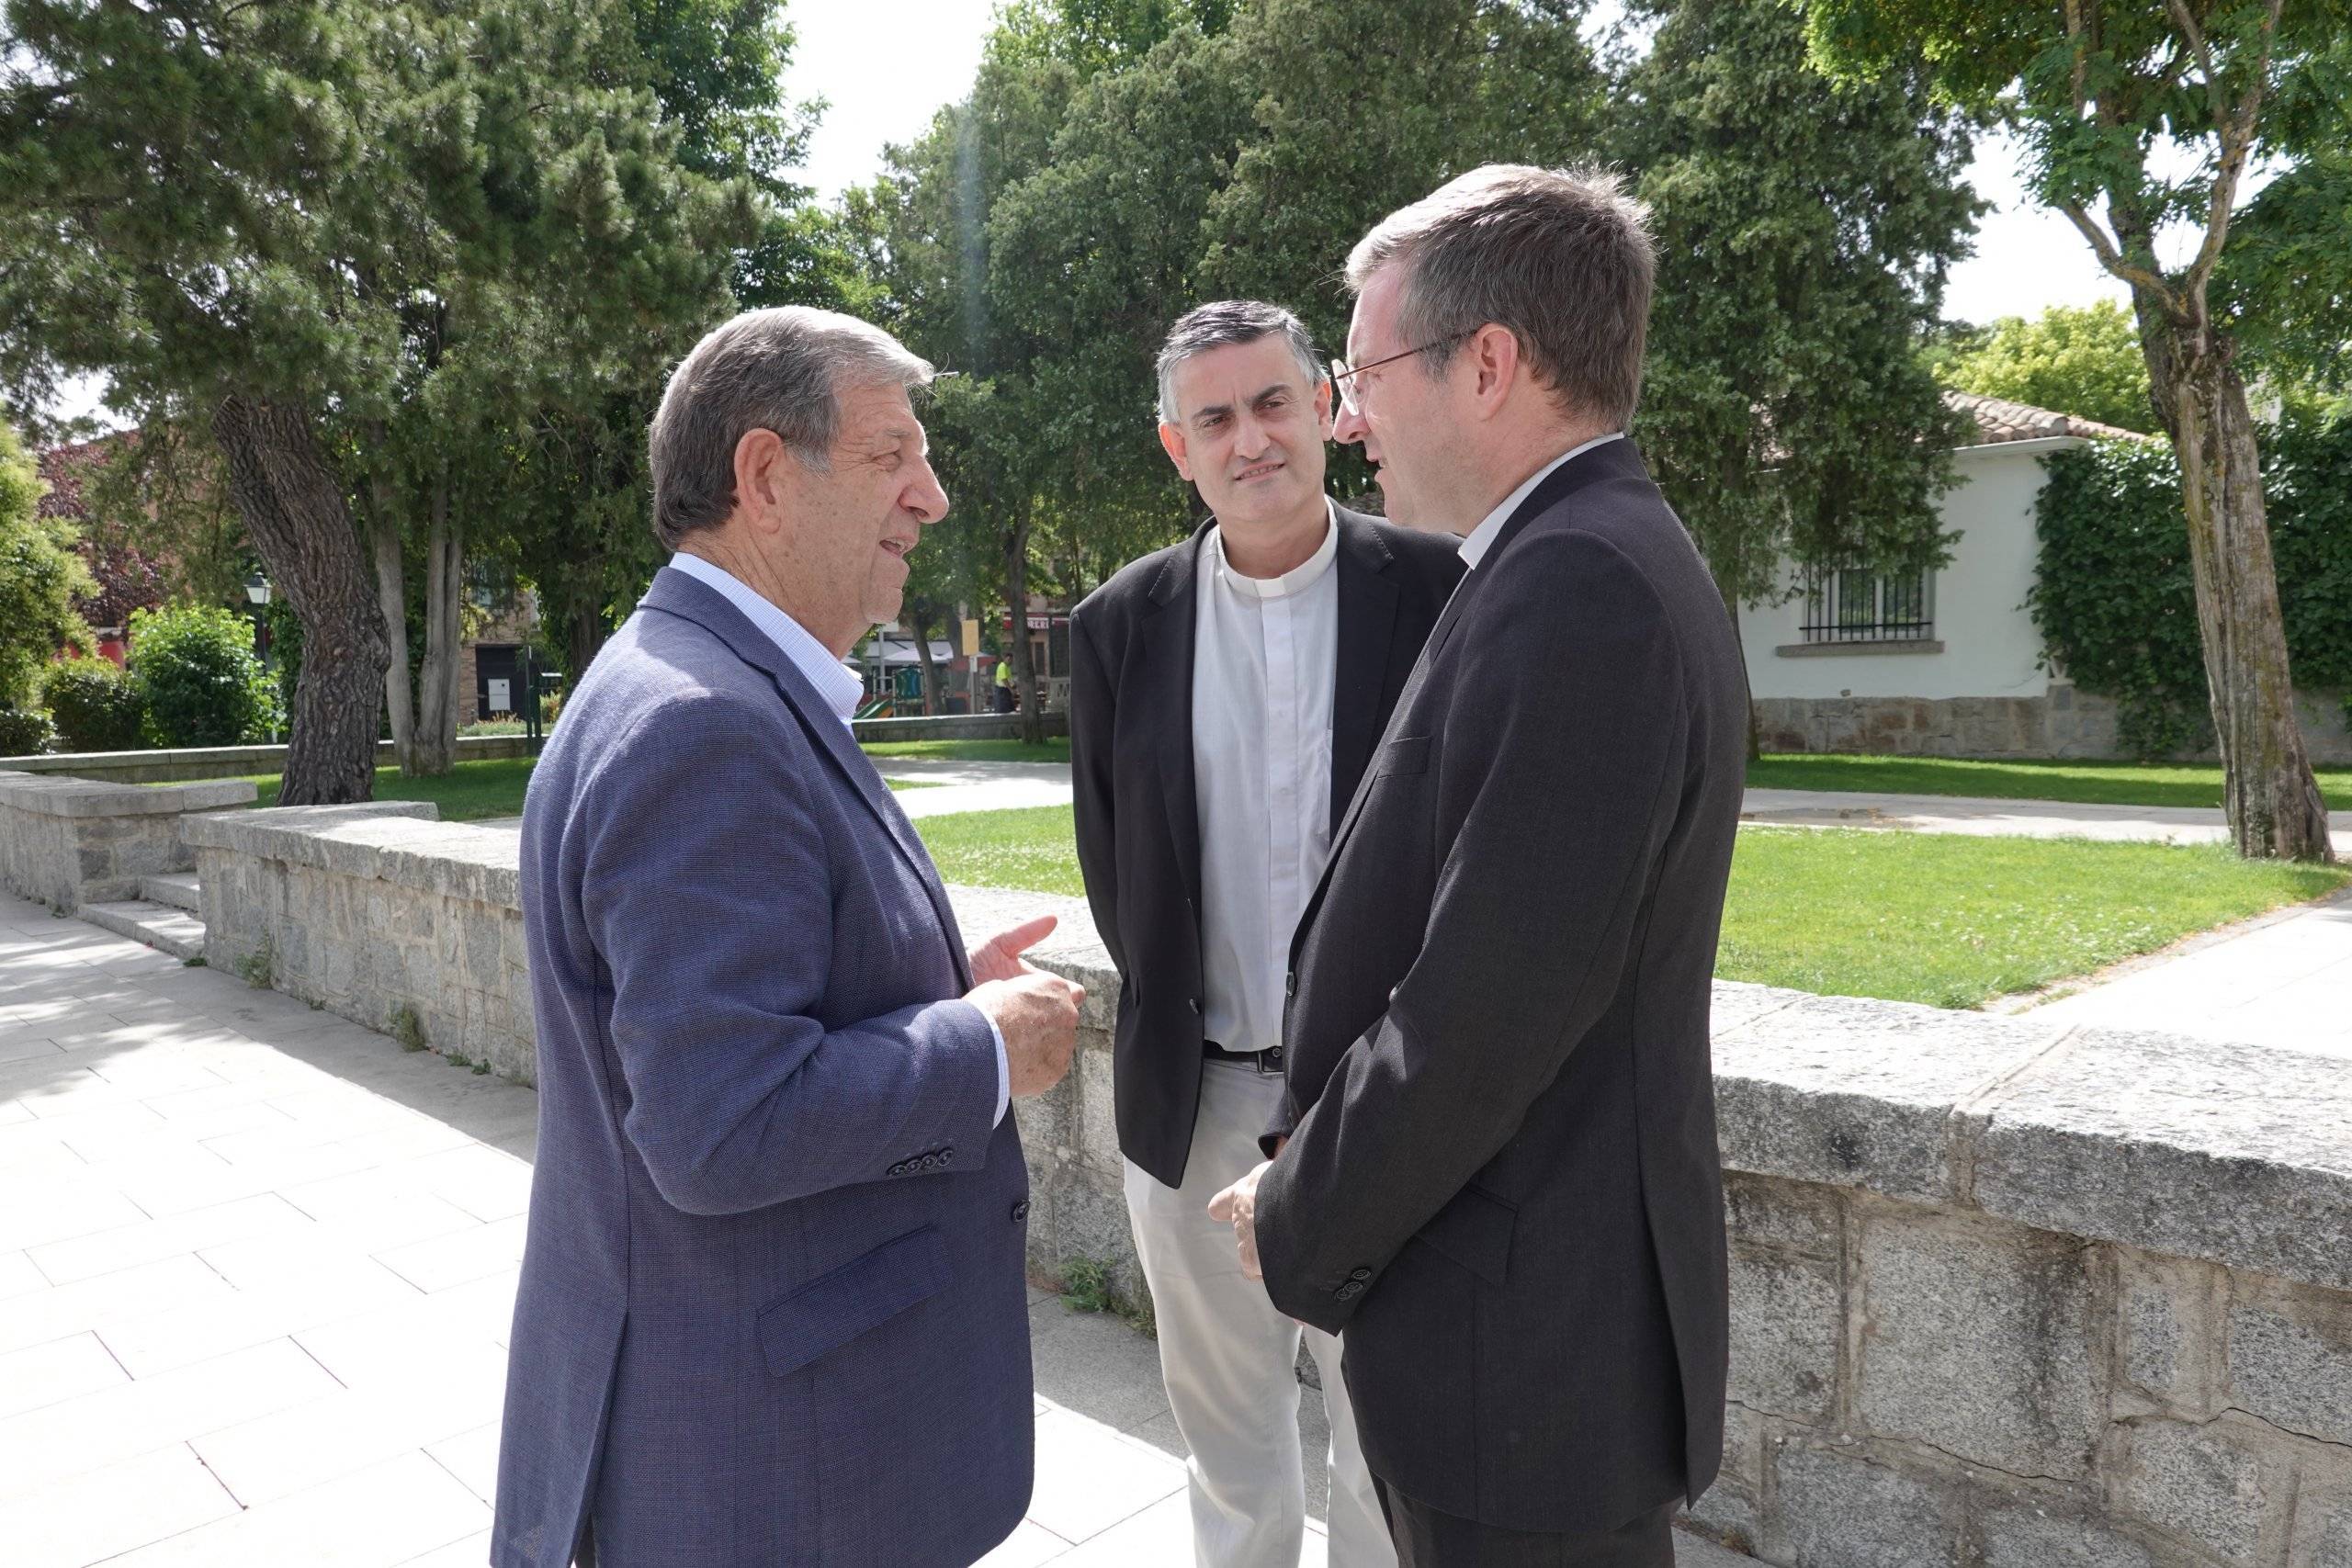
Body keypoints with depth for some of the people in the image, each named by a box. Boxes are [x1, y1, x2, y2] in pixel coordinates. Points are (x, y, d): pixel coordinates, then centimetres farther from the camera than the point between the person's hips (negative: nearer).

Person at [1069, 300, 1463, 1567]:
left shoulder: (1437, 591, -8)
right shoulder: (1121, 625, -1)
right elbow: (1110, 858, 7)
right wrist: (1169, 1024, 4)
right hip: (1193, 1101, 3)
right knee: (1222, 1421, 22)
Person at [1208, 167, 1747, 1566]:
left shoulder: (1576, 585, -23)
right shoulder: (1609, 559, 9)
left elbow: (1484, 1015, -25)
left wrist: (1302, 1225, -9)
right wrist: (1319, 1168, 7)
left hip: (1525, 1342, -9)